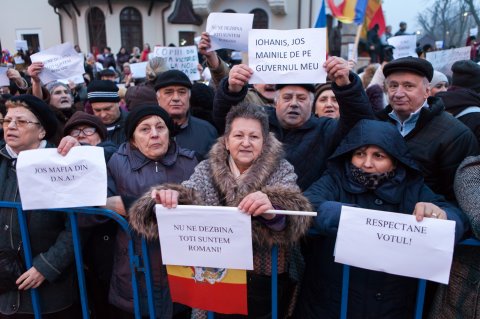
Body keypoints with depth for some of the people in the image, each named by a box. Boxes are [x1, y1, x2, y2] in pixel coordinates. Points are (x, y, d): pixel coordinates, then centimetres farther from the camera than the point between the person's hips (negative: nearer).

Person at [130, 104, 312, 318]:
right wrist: (170, 196, -38)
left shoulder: (282, 171, -6)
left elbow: (293, 211, -23)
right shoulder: (207, 169, 0)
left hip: (266, 282, -1)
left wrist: (271, 211, -45)